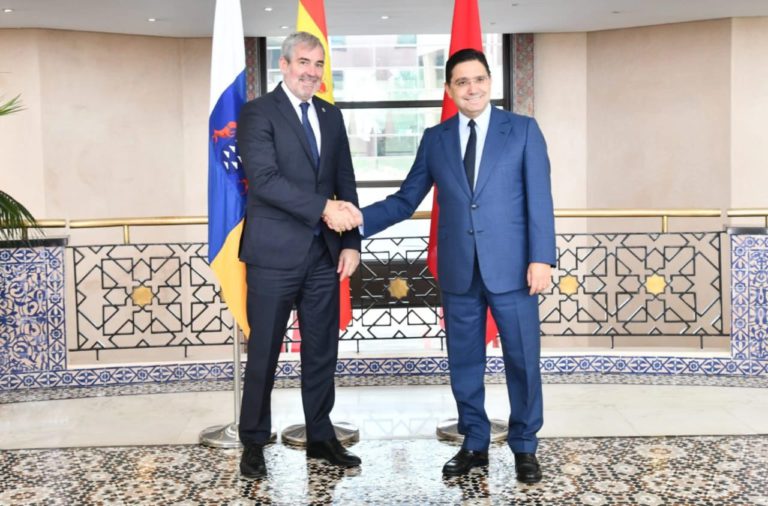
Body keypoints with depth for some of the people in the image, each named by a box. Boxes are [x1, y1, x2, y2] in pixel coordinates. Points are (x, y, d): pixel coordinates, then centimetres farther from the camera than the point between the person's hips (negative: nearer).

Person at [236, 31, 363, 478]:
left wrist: (352, 241, 2)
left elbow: (346, 184, 12)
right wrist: (323, 208, -23)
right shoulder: (258, 112, -4)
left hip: (325, 253, 5)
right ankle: (254, 442, 20)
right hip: (275, 253, -5)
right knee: (264, 353, 5)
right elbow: (264, 179, -17)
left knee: (322, 351, 12)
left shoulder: (332, 116, 13)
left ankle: (321, 437, 26)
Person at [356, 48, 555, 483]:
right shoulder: (435, 139, 9)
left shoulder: (523, 130, 2)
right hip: (458, 270, 3)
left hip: (511, 267, -2)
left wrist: (541, 258, -11)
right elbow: (405, 200, 8)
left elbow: (539, 198, -3)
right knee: (465, 362, 10)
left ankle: (524, 447, 23)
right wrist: (358, 219, -5)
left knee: (523, 360, 5)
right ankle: (475, 444, 26)